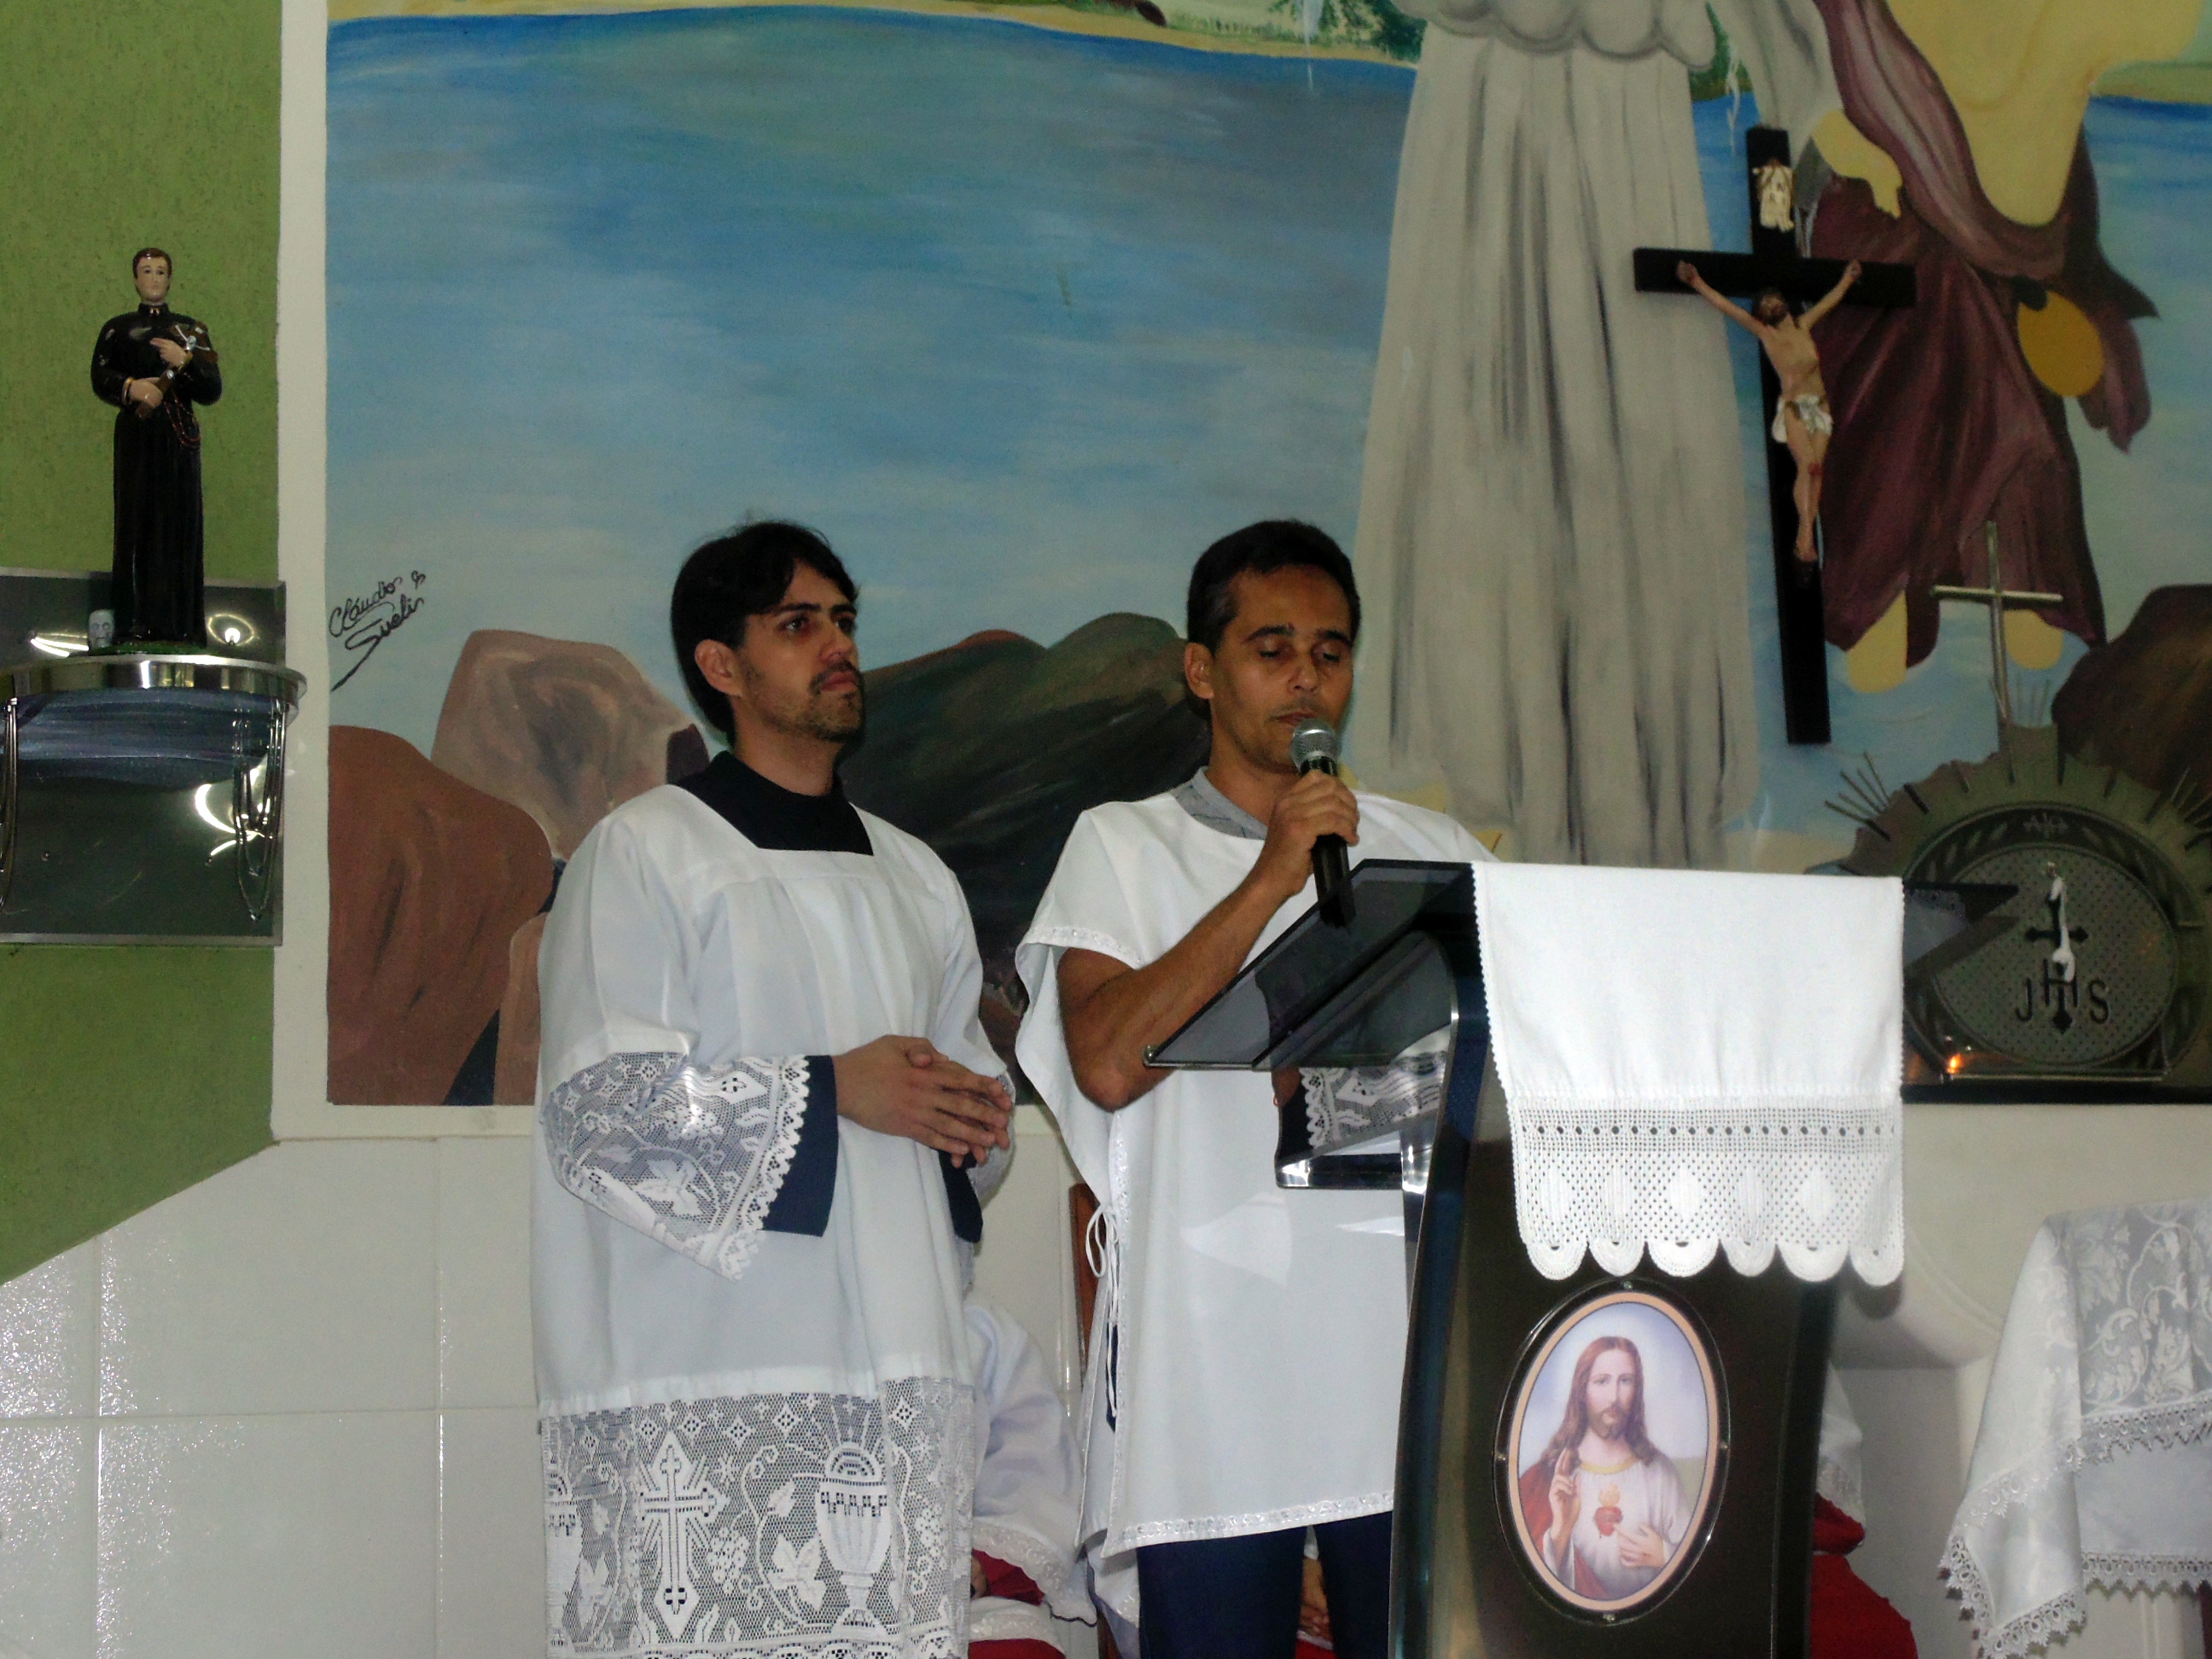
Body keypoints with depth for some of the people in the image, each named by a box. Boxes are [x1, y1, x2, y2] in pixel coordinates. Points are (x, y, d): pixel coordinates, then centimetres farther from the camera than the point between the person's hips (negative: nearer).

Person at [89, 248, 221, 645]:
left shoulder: (191, 329, 18)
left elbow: (213, 389, 8)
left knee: (180, 522, -7)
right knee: (136, 521, -10)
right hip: (136, 436, -1)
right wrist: (131, 388, -17)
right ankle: (134, 625, -14)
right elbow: (101, 378, 2)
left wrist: (186, 361, -9)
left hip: (179, 436, 1)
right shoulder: (118, 329, 17)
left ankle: (179, 626, -9)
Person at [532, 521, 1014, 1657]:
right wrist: (830, 1090, -12)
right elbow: (600, 1104, -8)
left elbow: (966, 1069, 28)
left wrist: (975, 1116, 4)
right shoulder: (644, 853, 2)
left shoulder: (914, 879, 22)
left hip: (895, 1370, 5)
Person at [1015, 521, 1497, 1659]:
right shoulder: (1125, 849, 11)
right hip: (1214, 1363, -2)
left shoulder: (1435, 853, 19)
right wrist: (1273, 879, -8)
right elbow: (1107, 1059, -6)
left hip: (1409, 1351, 2)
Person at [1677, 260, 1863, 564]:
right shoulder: (1764, 333, 2)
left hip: (1819, 405, 4)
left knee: (1816, 468, -8)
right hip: (1792, 407, -4)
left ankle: (1806, 534, -7)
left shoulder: (1803, 325, 13)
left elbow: (1830, 300, 31)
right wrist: (1697, 283, -3)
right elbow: (1724, 305, 0)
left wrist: (1847, 278, 44)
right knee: (1808, 465, -21)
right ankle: (1806, 531, -20)